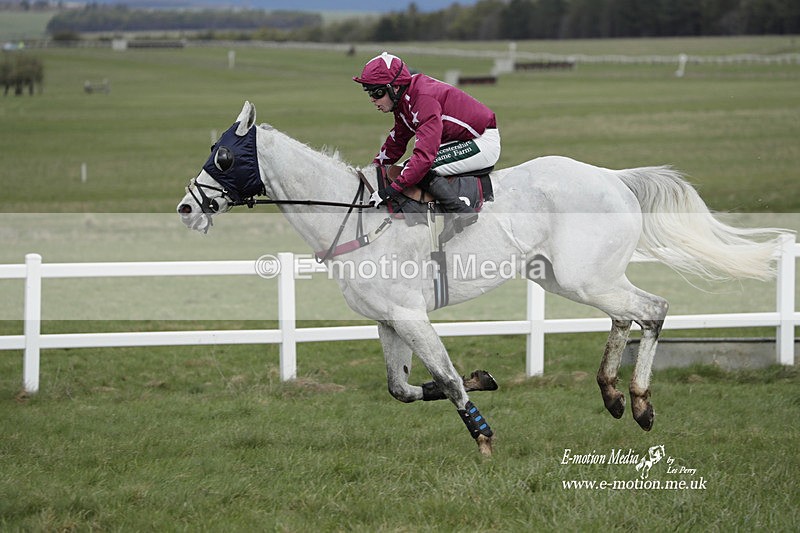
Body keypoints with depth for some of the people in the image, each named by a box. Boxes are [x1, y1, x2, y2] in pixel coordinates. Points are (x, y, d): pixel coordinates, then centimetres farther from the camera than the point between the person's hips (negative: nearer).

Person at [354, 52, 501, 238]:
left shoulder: (425, 100, -27)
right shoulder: (405, 99, 4)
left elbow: (425, 153, -34)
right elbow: (397, 140, 18)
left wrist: (392, 190, -36)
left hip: (484, 142, -11)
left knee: (422, 167, -23)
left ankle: (462, 212, -20)